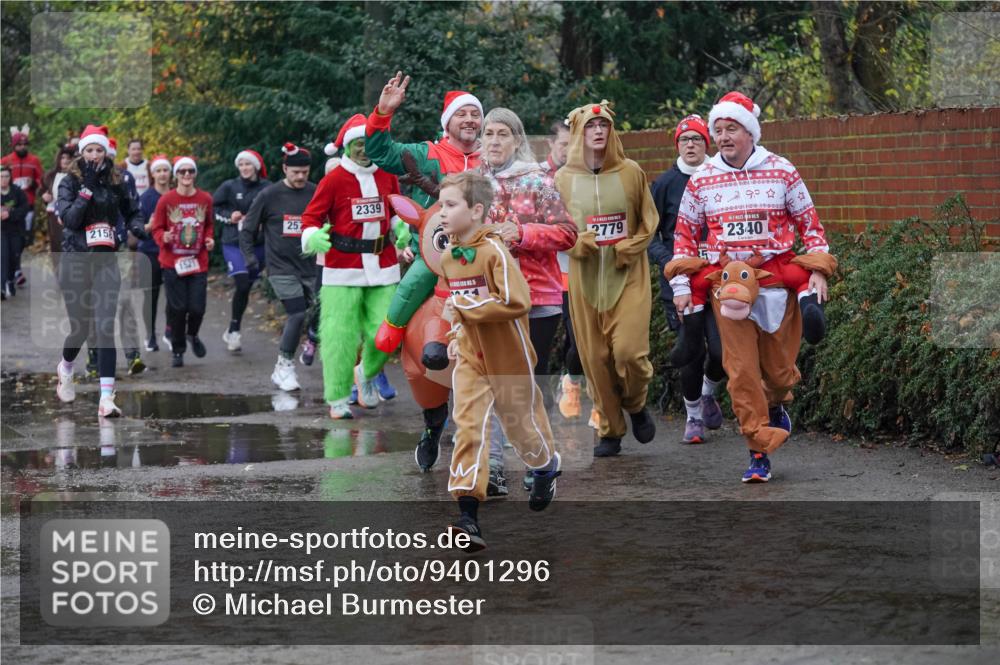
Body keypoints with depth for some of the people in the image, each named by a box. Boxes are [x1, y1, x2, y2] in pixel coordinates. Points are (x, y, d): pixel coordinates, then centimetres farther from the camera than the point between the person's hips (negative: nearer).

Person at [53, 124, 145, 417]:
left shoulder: (116, 182, 4)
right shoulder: (70, 182, -3)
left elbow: (132, 211, 18)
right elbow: (69, 218, -16)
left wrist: (136, 227, -3)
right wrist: (88, 187, -20)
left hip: (106, 261, 1)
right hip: (76, 261, -1)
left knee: (105, 327, -11)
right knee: (80, 326, 6)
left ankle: (106, 399, -15)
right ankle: (66, 368, 42)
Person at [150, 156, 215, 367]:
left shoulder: (205, 199, 2)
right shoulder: (166, 200, -5)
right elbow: (157, 228, 2)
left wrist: (209, 238, -3)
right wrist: (163, 238, -19)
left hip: (198, 262, 2)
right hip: (172, 262, -2)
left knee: (197, 307, -3)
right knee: (177, 308, -1)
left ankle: (192, 335, 30)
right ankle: (178, 350, 15)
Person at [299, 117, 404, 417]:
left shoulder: (387, 175, 7)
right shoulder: (334, 180, -6)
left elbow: (396, 209, 22)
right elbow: (311, 216, -4)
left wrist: (401, 228, 2)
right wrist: (313, 237, -24)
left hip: (383, 267, 4)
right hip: (342, 267, -4)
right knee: (340, 335, -6)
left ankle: (366, 374, 27)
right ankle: (338, 398, 6)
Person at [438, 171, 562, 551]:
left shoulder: (494, 251, -20)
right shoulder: (448, 257, 3)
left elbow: (517, 302, -30)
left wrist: (463, 307, -27)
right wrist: (456, 333, 8)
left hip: (509, 356, -5)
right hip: (470, 358, 5)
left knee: (521, 421, 14)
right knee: (468, 427, -10)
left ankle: (547, 467, 49)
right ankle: (468, 516, -18)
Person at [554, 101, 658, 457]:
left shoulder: (631, 172, 0)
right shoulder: (563, 179, 2)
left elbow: (648, 220, 8)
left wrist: (631, 247, -8)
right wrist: (576, 242, -11)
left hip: (628, 276, -1)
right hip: (585, 278, 1)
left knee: (628, 349, -15)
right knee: (595, 357, 2)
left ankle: (636, 404, 16)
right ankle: (609, 431, 17)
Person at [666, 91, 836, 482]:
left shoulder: (780, 171, 1)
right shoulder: (701, 180, 4)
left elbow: (809, 222, 8)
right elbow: (684, 233, 11)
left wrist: (818, 270, -1)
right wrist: (681, 285, 5)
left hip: (776, 280, 0)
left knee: (779, 367, 7)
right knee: (741, 371, -6)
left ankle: (775, 406, 43)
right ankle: (759, 453, 1)